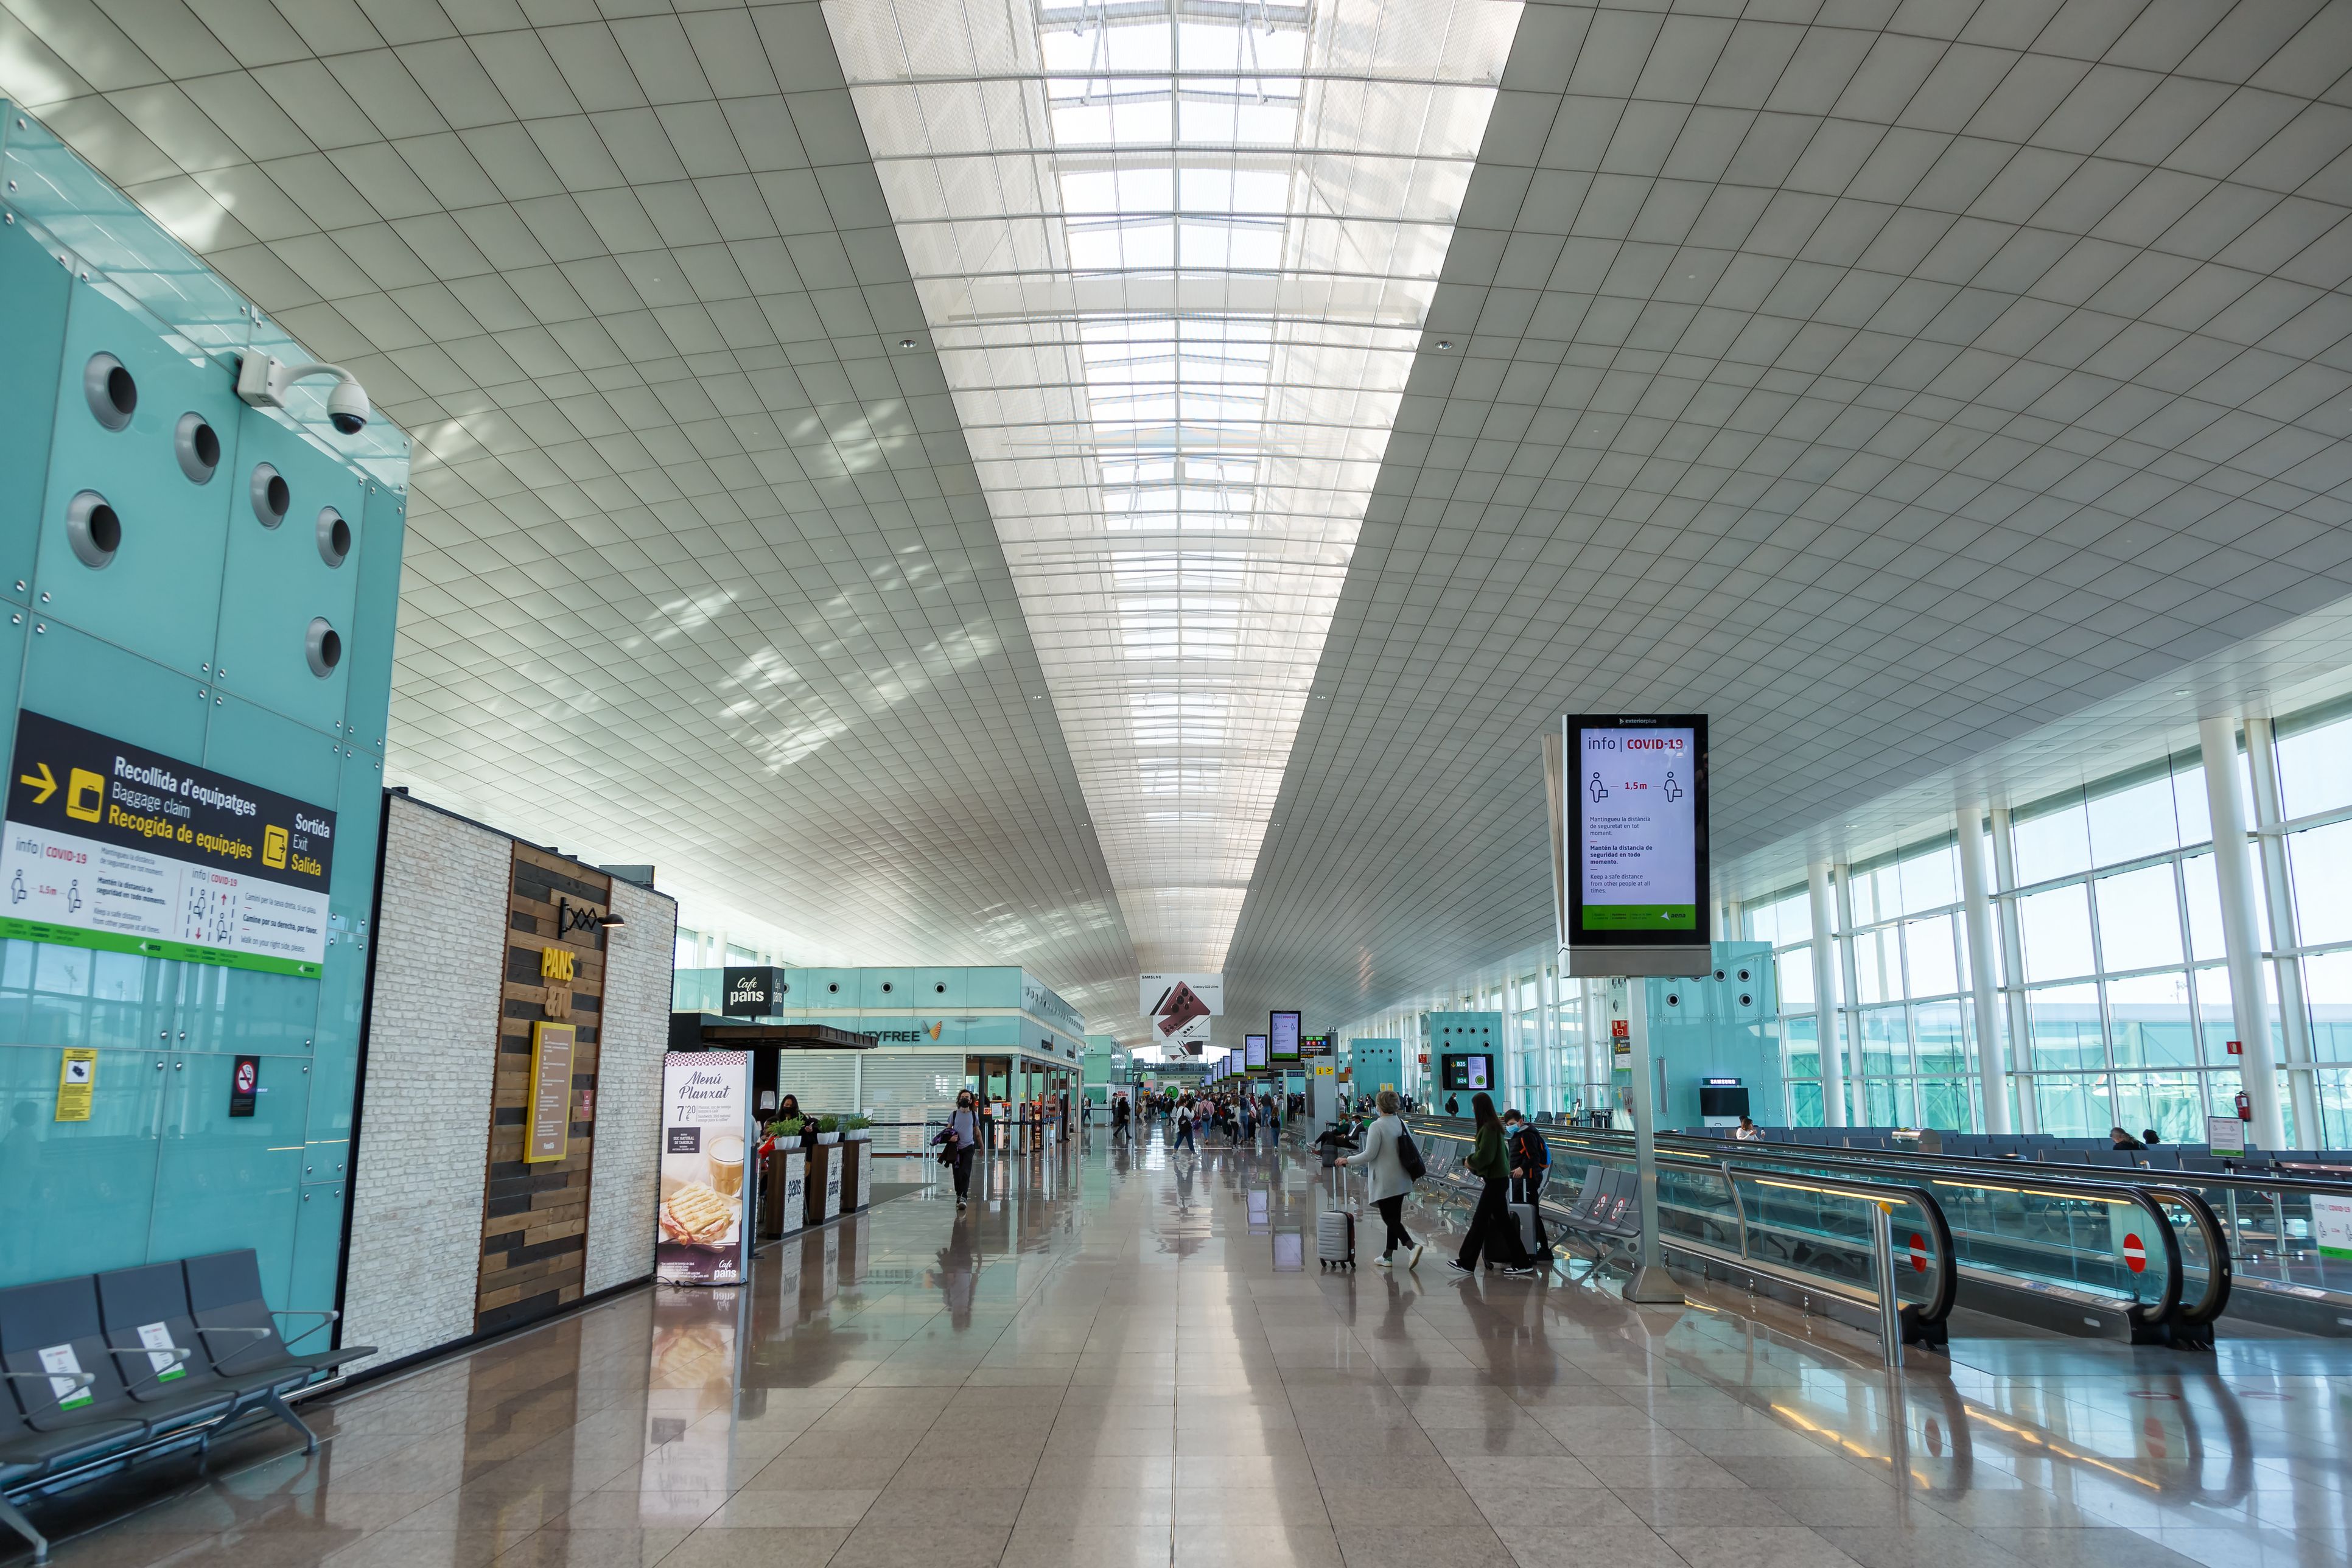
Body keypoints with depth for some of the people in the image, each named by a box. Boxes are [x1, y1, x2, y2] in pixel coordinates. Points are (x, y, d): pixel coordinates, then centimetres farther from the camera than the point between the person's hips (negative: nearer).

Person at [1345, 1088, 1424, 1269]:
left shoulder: (1377, 1126, -16)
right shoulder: (1402, 1124, 5)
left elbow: (1369, 1155, -17)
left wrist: (1348, 1160, -5)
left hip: (1384, 1181, -7)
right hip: (1400, 1180, 7)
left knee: (1389, 1218, -2)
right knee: (1395, 1217, 13)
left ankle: (1412, 1245, -21)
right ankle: (1388, 1256, 19)